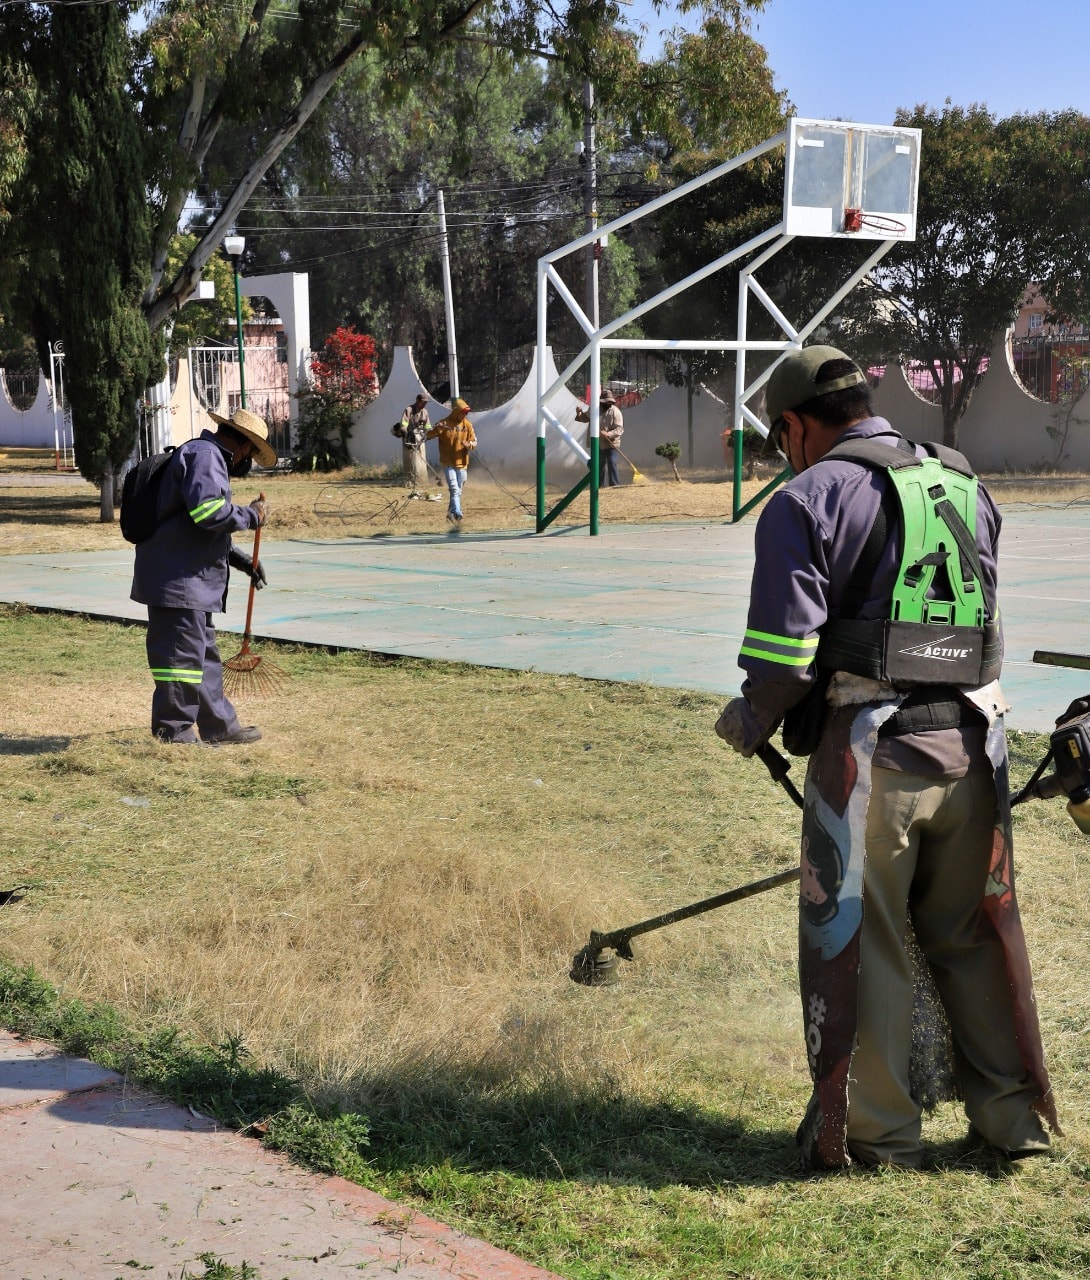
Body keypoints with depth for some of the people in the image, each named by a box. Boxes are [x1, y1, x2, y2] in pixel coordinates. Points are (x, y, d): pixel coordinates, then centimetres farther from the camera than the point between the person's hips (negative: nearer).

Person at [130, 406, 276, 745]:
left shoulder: (209, 458, 24)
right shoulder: (204, 455, -11)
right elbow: (208, 511, -27)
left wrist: (241, 560, 26)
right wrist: (251, 516, -12)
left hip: (191, 582, 11)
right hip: (177, 580, -11)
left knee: (204, 653, 18)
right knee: (182, 654, -6)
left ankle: (219, 725, 27)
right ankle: (173, 733, 0)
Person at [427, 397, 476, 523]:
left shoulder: (467, 424, 4)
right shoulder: (444, 423, -6)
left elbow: (474, 441, 5)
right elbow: (429, 436, -9)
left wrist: (469, 444, -19)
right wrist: (437, 428, -29)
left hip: (462, 463, 4)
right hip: (448, 463, -4)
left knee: (458, 491, 12)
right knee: (454, 489, -17)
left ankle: (451, 513, 26)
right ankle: (457, 514, -22)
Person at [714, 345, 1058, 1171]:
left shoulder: (808, 499, -6)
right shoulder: (965, 485, 13)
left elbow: (786, 654, -12)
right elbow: (988, 628, 17)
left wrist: (751, 722, 5)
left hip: (869, 754, -6)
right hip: (969, 746, 6)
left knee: (860, 945, 7)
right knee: (975, 935, 18)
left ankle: (879, 1134, 15)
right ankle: (1012, 1116, 25)